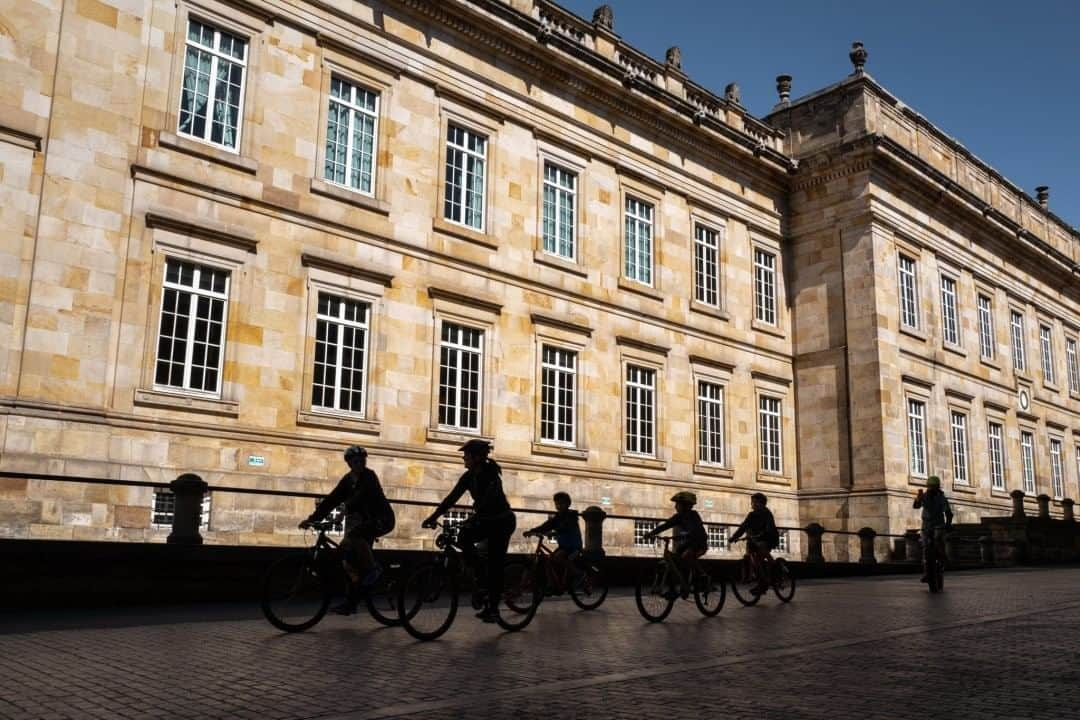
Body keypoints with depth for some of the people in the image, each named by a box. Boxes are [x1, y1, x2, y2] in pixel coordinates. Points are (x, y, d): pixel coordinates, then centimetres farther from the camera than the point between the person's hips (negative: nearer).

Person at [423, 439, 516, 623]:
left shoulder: (491, 474, -25)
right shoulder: (469, 476, -4)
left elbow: (488, 500, -37)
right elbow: (452, 498, -8)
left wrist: (471, 521, -49)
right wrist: (433, 517, -17)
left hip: (502, 521, -7)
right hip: (486, 520, 7)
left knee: (495, 564, -8)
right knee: (464, 537, -18)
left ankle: (493, 607, 1)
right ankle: (480, 577, 0)